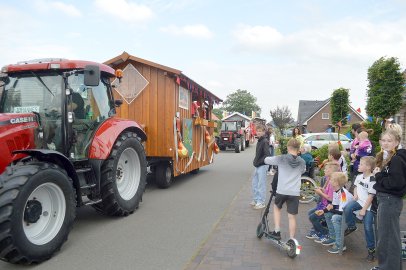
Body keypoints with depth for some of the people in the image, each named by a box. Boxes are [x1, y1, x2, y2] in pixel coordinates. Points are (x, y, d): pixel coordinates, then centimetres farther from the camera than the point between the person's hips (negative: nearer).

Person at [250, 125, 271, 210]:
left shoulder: (265, 141, -14)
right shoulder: (259, 141, 12)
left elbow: (267, 155, -21)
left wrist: (258, 162, -19)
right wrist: (255, 161, 9)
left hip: (262, 166, -9)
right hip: (257, 166, 9)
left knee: (261, 185, -1)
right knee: (254, 183, 15)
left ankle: (261, 202, 8)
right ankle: (255, 200, 27)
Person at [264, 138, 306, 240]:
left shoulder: (281, 159, -7)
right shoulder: (302, 162, 3)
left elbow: (266, 160, 5)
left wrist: (276, 161, 23)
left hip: (281, 191, -1)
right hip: (295, 193, 1)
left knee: (276, 207, 25)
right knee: (292, 217, 10)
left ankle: (277, 232, 21)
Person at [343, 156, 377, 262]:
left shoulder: (372, 180, -19)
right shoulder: (359, 176, 2)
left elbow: (371, 196, -18)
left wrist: (364, 209, -17)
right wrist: (355, 194, 0)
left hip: (368, 205, -5)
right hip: (359, 201, 6)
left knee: (368, 227, -4)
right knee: (347, 208, -24)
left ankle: (371, 249, 12)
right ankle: (351, 226, 1)